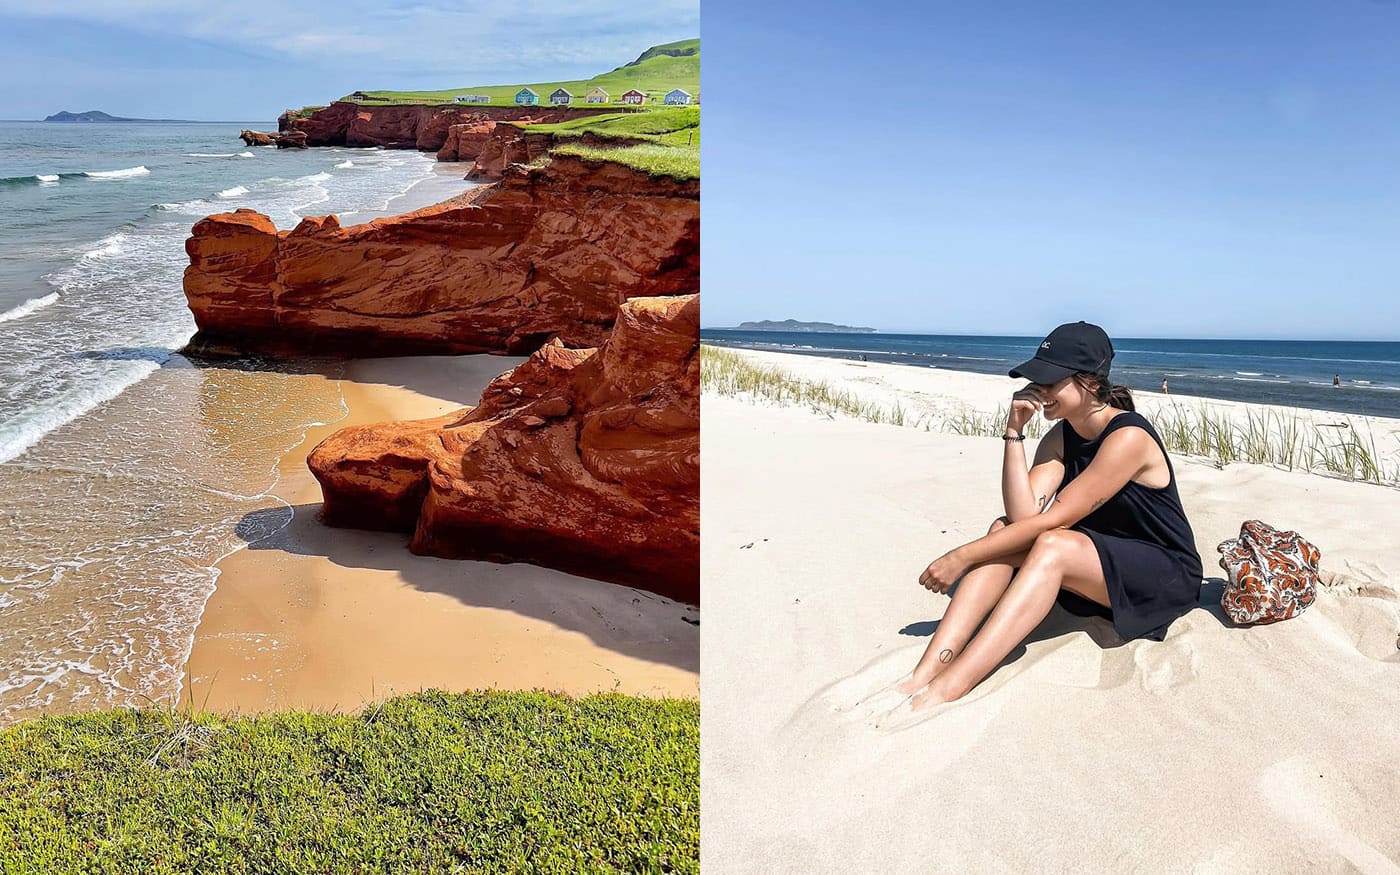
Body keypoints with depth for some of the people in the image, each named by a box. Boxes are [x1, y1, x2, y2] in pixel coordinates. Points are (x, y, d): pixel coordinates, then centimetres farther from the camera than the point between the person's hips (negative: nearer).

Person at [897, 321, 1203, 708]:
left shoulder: (1128, 437, -23)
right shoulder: (1061, 437, 1)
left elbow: (1053, 519, -26)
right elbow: (1023, 514, -14)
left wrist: (962, 557, -27)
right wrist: (1014, 431, -19)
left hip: (1165, 576, -7)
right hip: (1097, 567, 7)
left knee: (1051, 546, -33)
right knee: (1005, 532, -18)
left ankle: (946, 690, -43)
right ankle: (924, 675, -30)